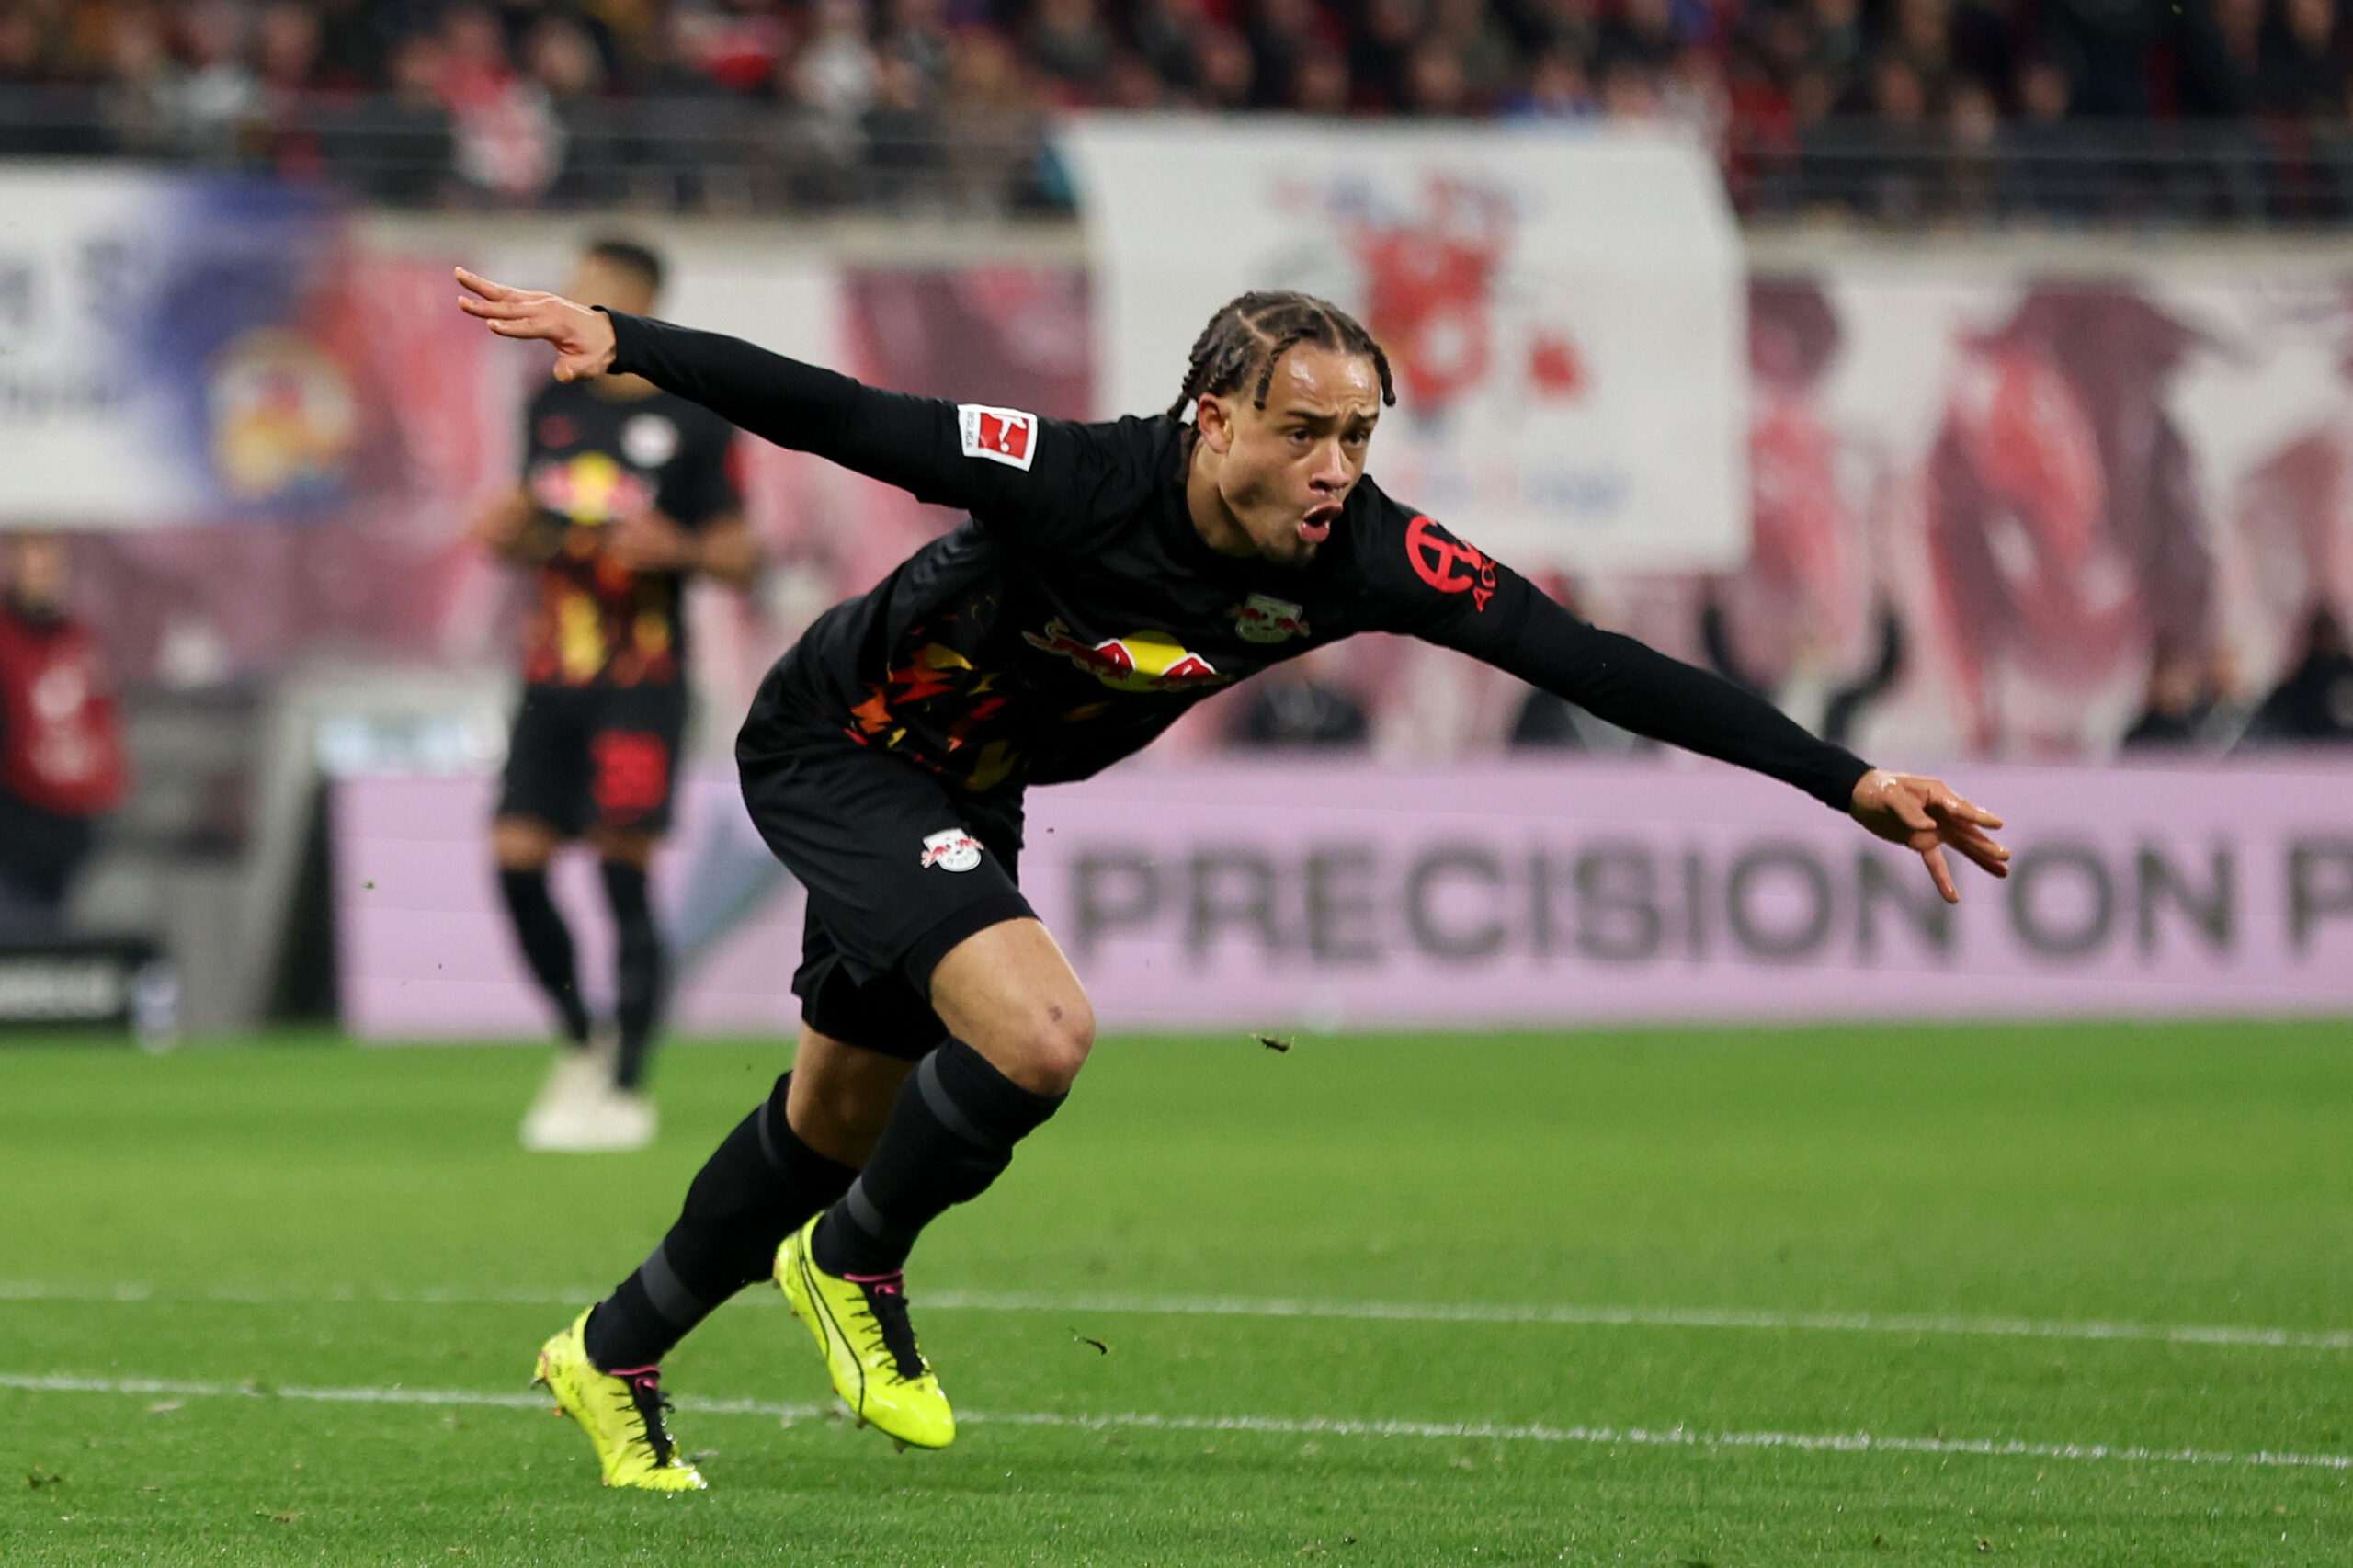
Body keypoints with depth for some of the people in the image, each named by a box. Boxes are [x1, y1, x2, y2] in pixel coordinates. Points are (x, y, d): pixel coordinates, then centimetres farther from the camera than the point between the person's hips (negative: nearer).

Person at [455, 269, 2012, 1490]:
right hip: (835, 749, -6)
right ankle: (855, 1264, 2)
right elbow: (835, 418, -30)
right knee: (1036, 1028, -26)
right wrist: (624, 343, -34)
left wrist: (1848, 781, -28)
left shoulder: (1364, 553, -24)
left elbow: (1591, 661, -25)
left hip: (963, 796, 6)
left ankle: (615, 1356, 42)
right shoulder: (1079, 481, -37)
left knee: (842, 1118, 19)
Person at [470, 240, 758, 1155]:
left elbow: (740, 557, -1)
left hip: (642, 684, -5)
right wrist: (509, 533, -1)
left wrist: (678, 548, -21)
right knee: (516, 856, -4)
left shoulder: (693, 424, -4)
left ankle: (626, 1087, -4)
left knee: (625, 873, -10)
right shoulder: (551, 409, 11)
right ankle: (580, 1044, 16)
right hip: (551, 675, 5)